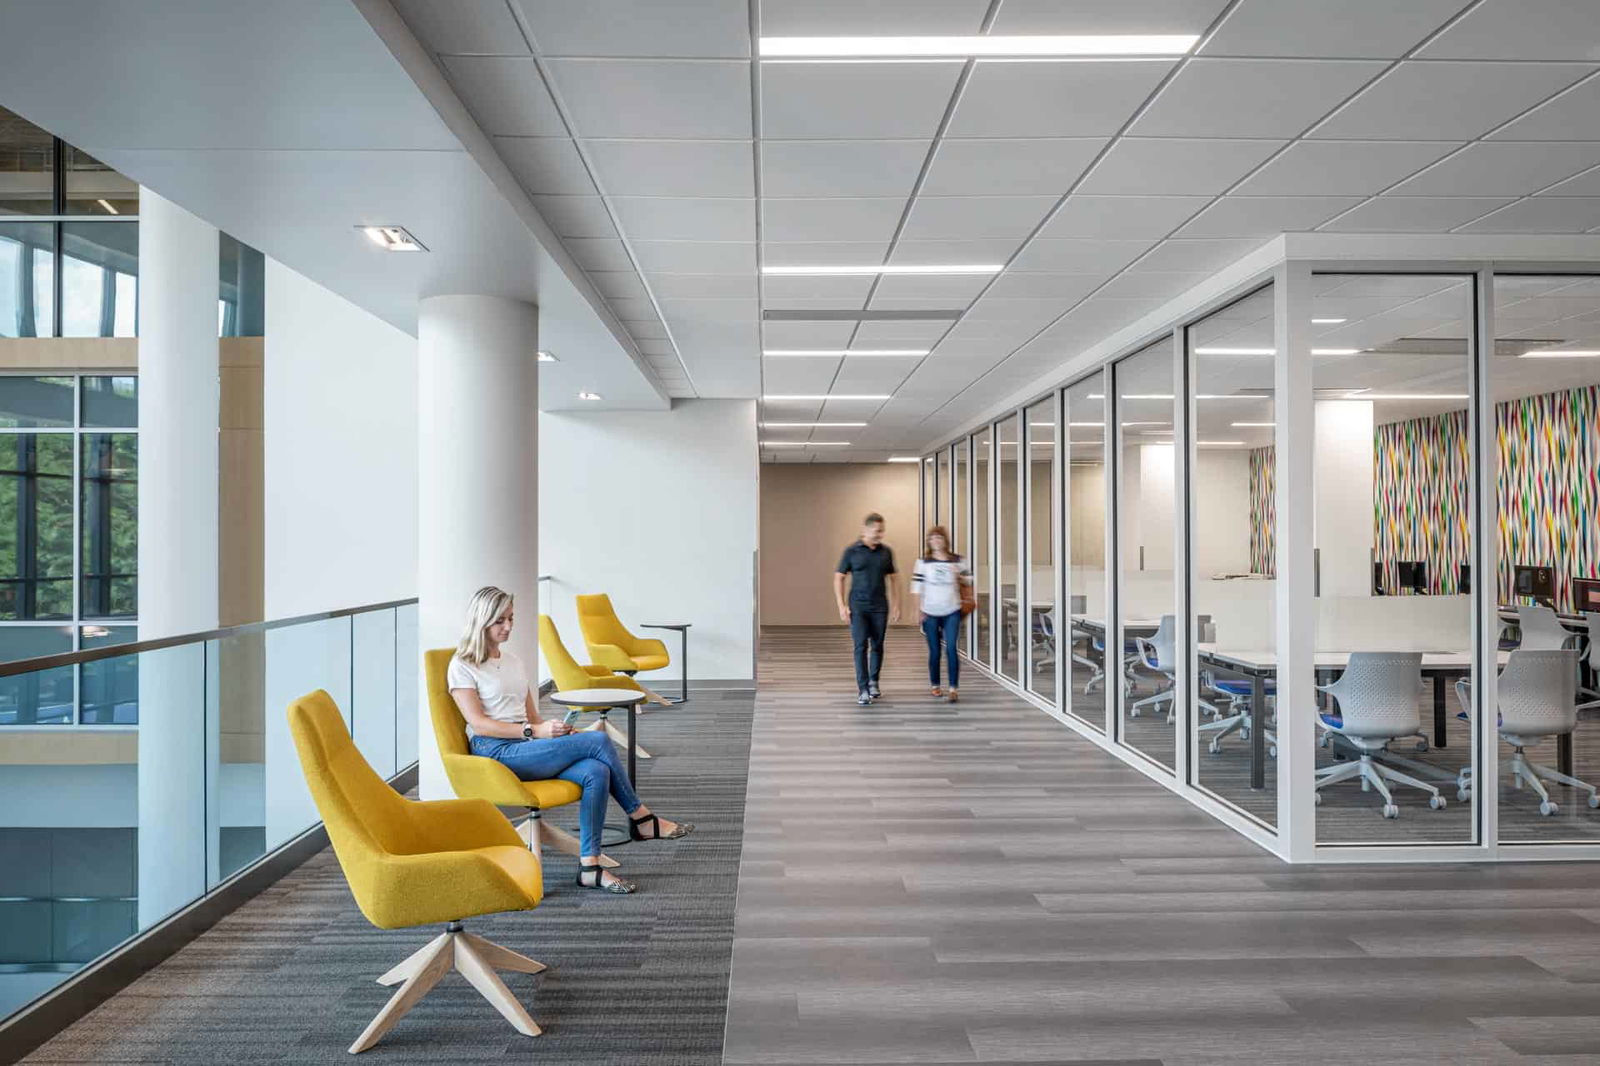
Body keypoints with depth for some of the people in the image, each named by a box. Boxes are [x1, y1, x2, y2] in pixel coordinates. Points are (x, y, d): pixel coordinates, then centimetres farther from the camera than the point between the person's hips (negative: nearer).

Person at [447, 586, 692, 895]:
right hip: (496, 752, -7)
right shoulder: (462, 666, -1)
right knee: (598, 740, -22)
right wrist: (535, 732, -19)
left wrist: (556, 731, -2)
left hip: (526, 745, 7)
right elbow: (478, 722, -11)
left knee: (596, 772, -24)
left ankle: (589, 866, -20)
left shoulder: (513, 661, 20)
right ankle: (641, 819, -7)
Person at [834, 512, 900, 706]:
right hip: (858, 607, -3)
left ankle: (873, 682, 27)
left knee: (877, 646, 8)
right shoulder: (852, 551, -2)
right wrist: (841, 606, -7)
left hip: (879, 607, 3)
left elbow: (891, 580, 13)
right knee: (861, 646, -8)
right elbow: (839, 578, 1)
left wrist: (896, 606, 9)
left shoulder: (886, 552, 7)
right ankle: (863, 690, -6)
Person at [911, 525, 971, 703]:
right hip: (930, 613, 0)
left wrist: (959, 577, -9)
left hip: (952, 612, 0)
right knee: (934, 651, 7)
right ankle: (935, 686, 22)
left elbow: (968, 579, 12)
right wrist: (919, 610, -4)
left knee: (951, 649, -9)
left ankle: (953, 688, -6)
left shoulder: (957, 560, 4)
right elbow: (917, 586, 0)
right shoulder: (923, 562, 1)